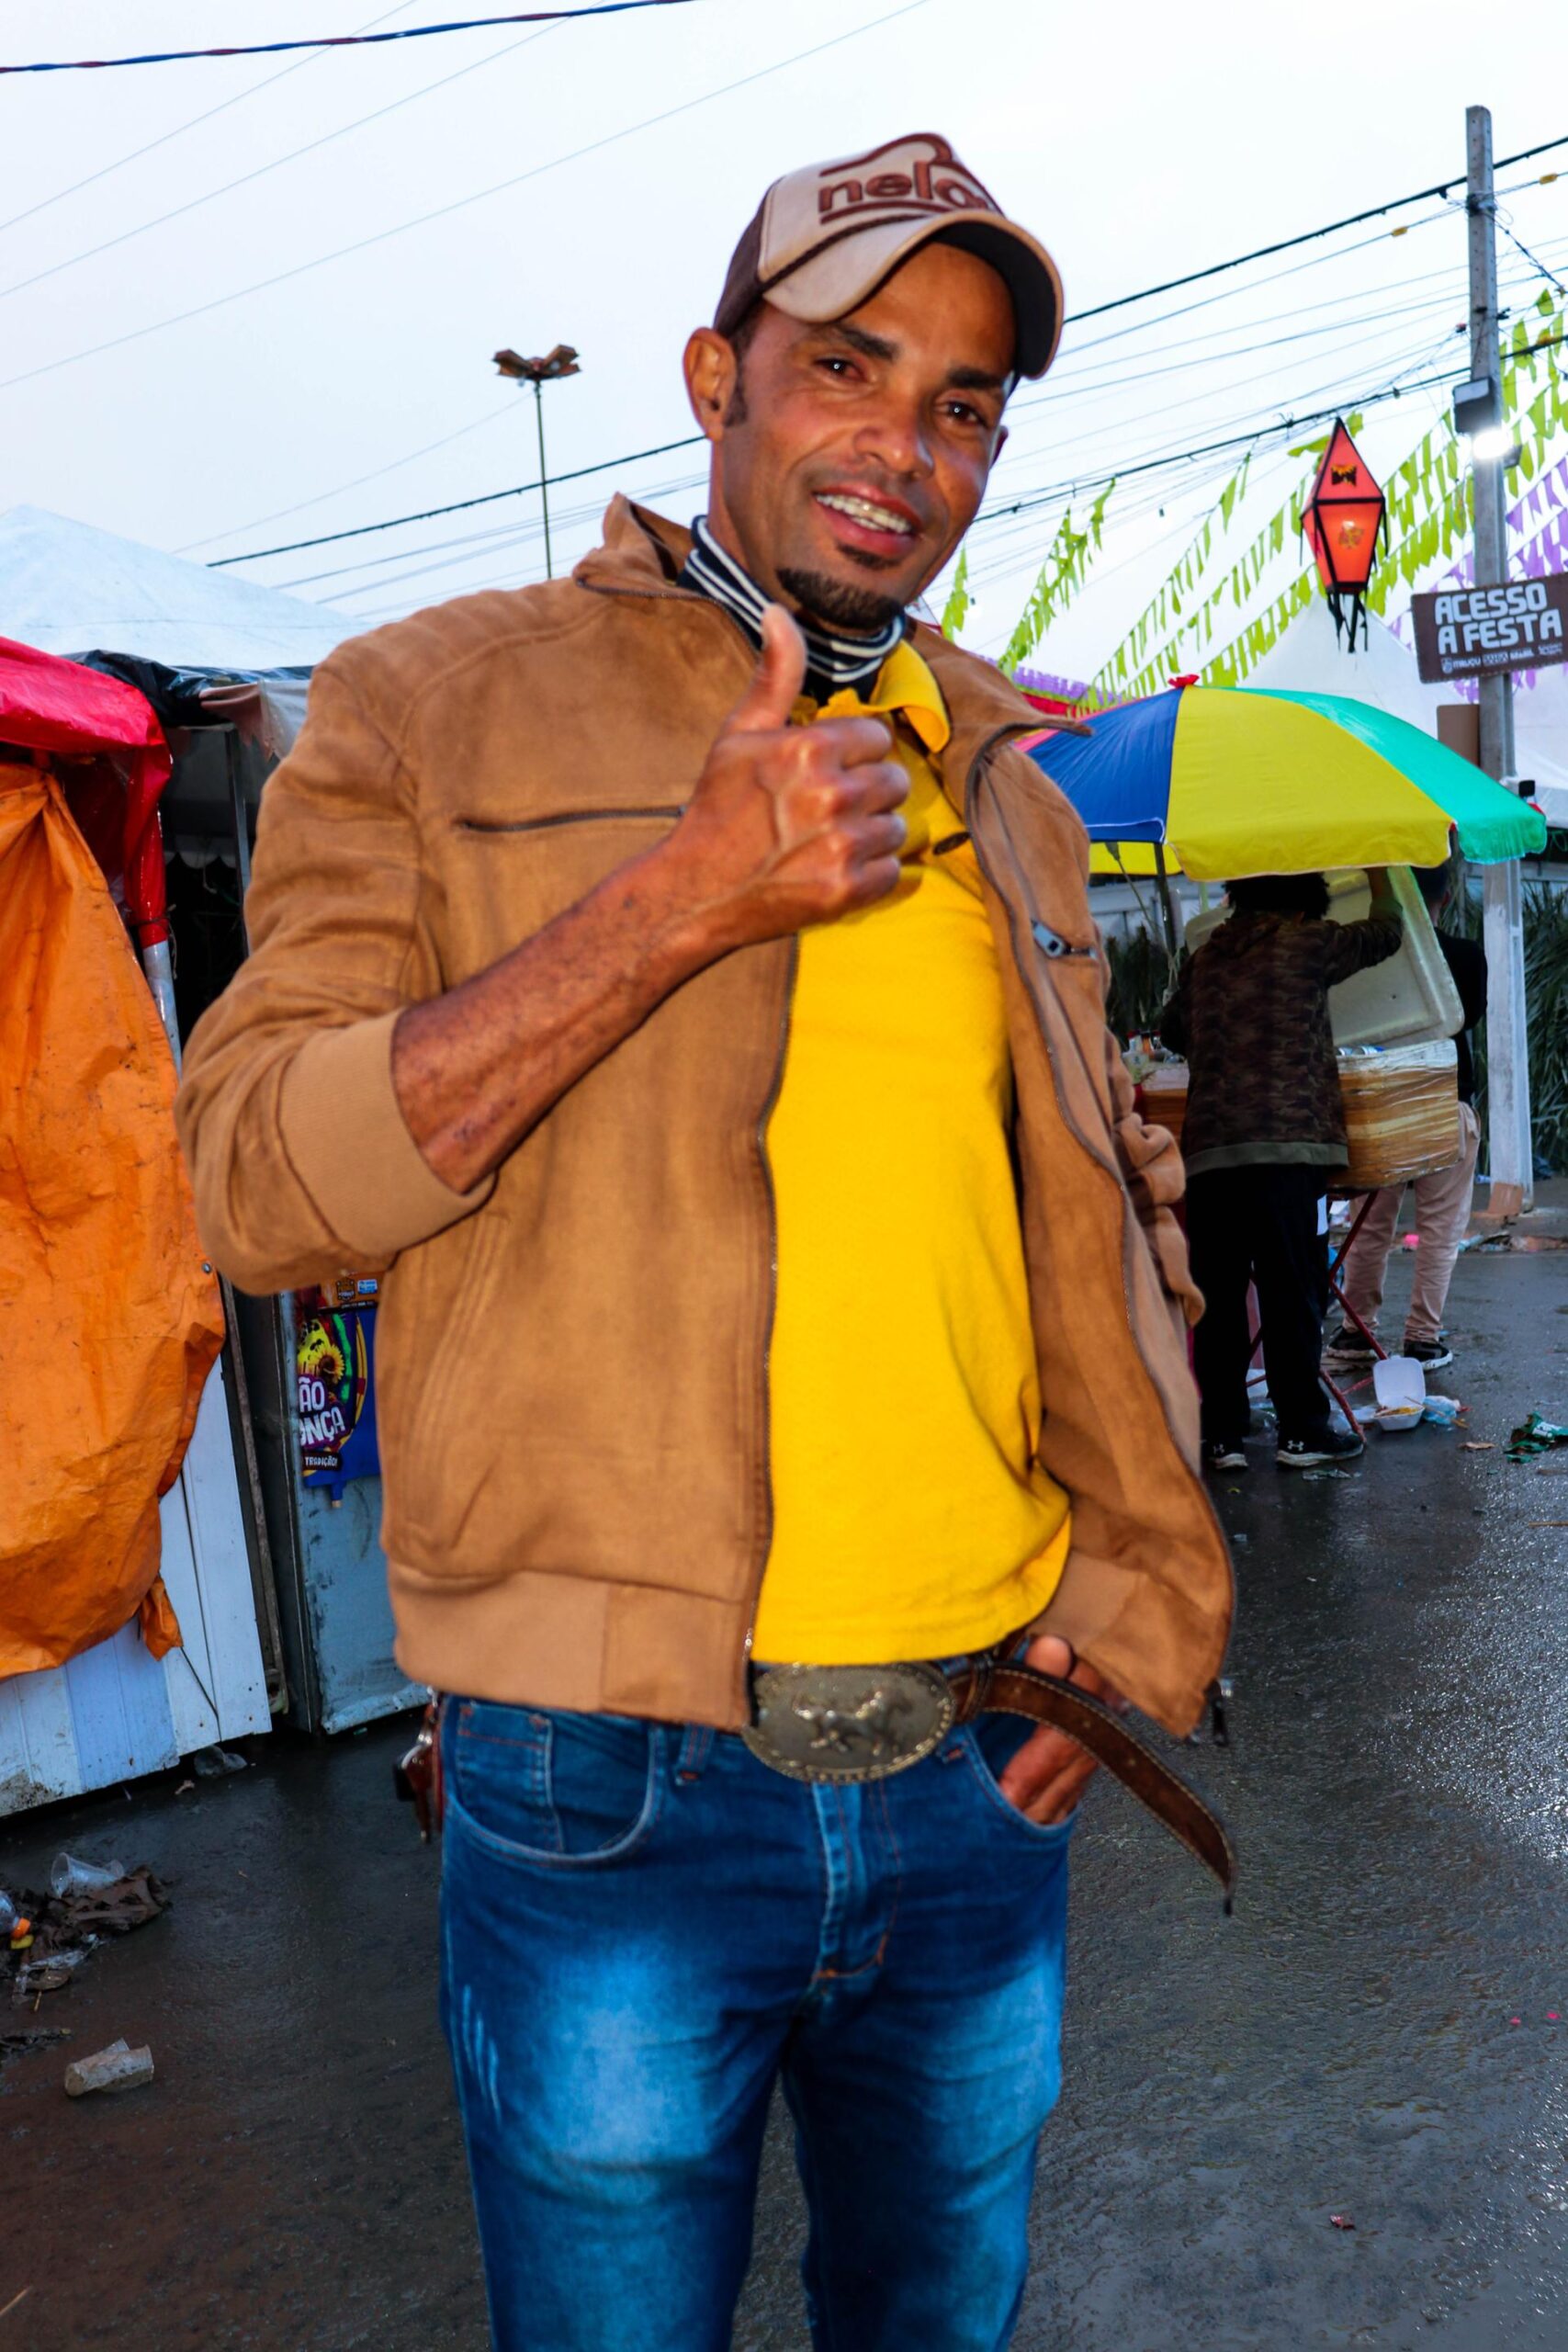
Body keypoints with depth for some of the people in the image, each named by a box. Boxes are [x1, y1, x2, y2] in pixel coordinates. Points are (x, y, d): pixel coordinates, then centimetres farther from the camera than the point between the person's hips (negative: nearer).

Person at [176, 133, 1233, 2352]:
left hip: (984, 1762, 5)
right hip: (614, 1791, -4)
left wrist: (1132, 1584, 7)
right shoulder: (431, 707, -3)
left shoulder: (1004, 791, 11)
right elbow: (261, 1180, -12)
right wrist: (681, 897, -20)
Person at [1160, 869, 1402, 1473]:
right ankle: (1301, 1430, 9)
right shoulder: (1307, 942, 5)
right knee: (1293, 1293, 2)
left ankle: (1221, 1434, 10)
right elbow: (1386, 932, 21)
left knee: (1217, 1296, 6)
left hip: (1206, 1150, 4)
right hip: (1285, 1143, -4)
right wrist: (1379, 878, 39)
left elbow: (1172, 1029, 33)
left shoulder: (1204, 958, 18)